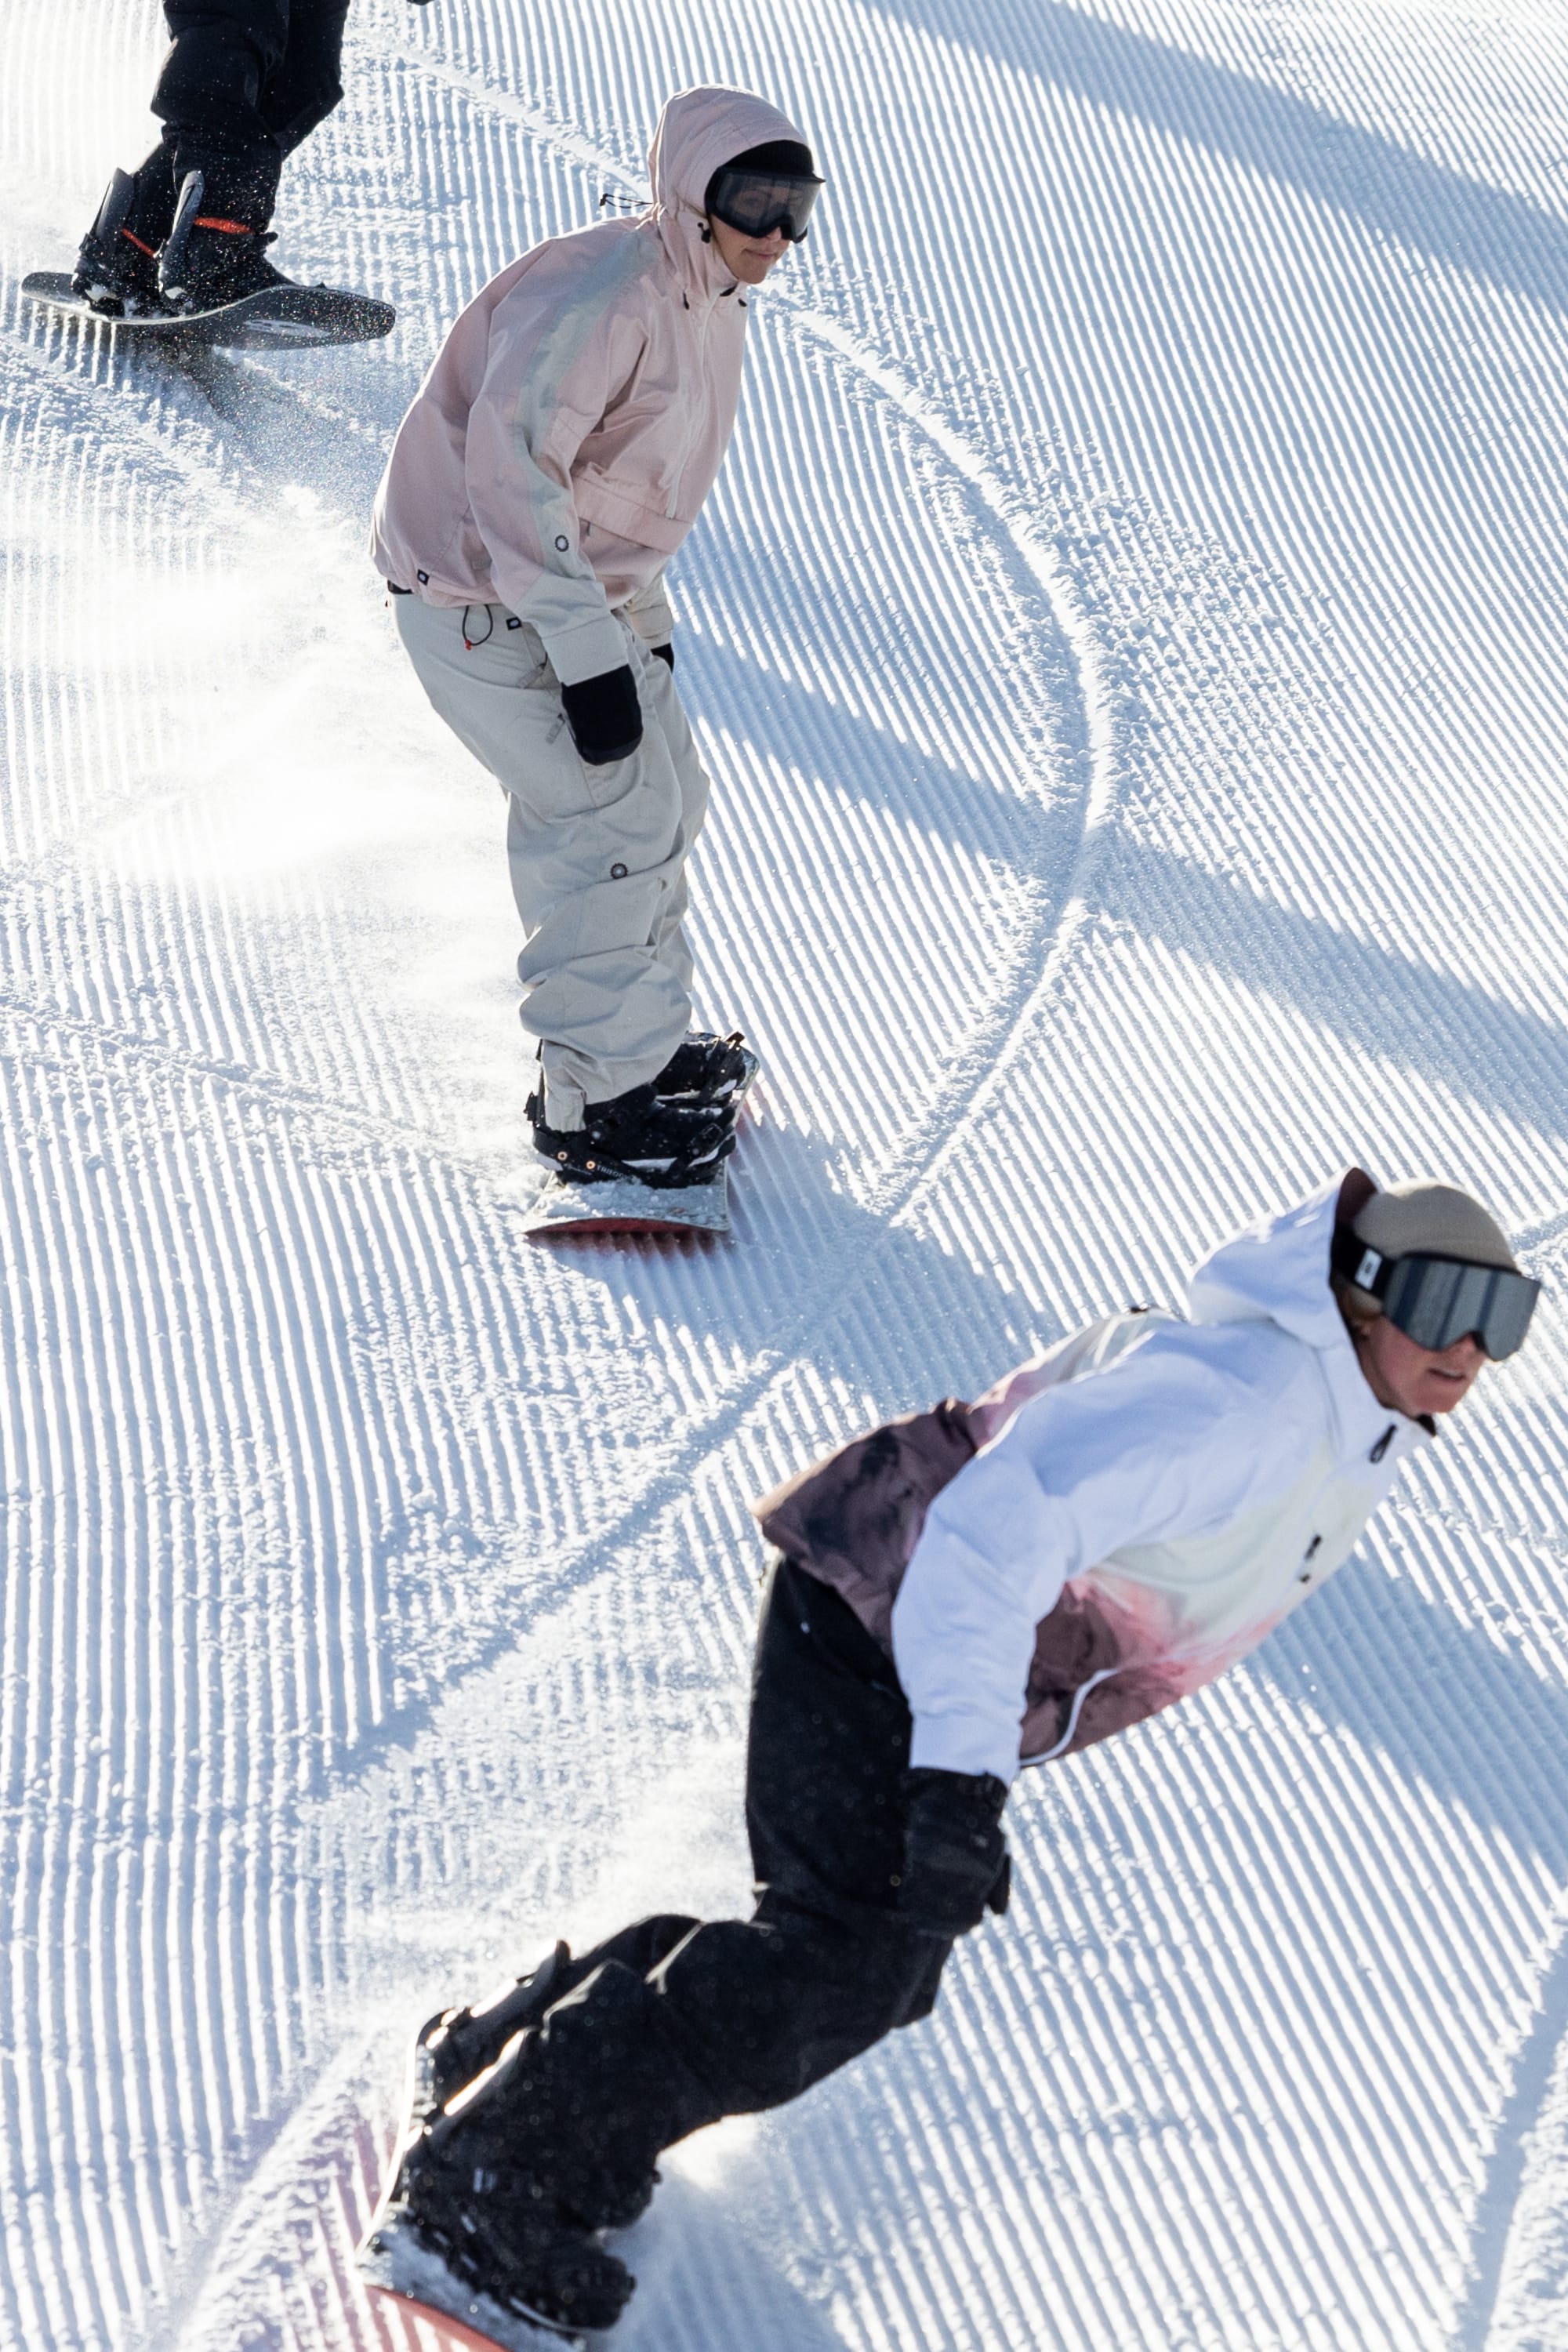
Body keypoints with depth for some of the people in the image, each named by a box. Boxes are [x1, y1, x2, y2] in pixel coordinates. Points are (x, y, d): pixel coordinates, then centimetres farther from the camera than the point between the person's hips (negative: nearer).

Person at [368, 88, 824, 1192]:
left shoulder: (713, 305, 8)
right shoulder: (604, 294, -25)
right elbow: (512, 460, -34)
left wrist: (644, 615, 23)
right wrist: (588, 648, -34)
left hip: (577, 591, 10)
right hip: (480, 600, -10)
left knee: (669, 792, 15)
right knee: (621, 816, -10)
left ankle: (645, 1039, 31)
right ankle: (591, 1103, -1)